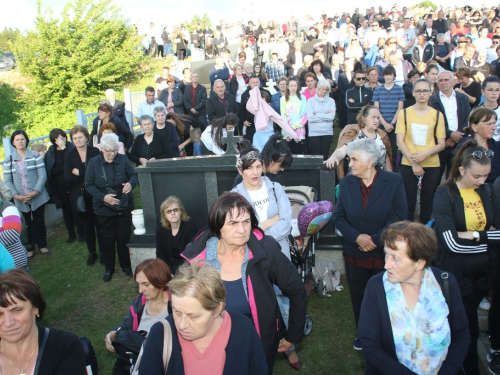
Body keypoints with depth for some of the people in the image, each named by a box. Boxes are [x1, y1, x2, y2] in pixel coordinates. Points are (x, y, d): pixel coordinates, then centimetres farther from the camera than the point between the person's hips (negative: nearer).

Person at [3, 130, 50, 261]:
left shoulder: (35, 156, -3)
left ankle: (42, 245, 27)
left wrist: (35, 192, -17)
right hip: (21, 199, 1)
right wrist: (16, 195, -13)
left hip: (37, 197, -1)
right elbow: (7, 180, 0)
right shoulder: (8, 160, 2)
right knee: (27, 223, 12)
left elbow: (42, 175, -8)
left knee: (39, 222, 9)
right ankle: (30, 247, 26)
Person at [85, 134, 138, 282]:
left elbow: (133, 175, -2)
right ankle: (109, 268, 27)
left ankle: (126, 265, 30)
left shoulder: (123, 159, -5)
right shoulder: (94, 163, -6)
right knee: (106, 239, 8)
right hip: (103, 208, 0)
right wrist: (103, 197, -20)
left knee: (124, 237, 11)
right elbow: (89, 185, -5)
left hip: (124, 206, 1)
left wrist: (131, 183, -27)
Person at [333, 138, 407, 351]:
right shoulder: (346, 183, -1)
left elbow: (400, 216, -11)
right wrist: (357, 237, -16)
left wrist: (375, 239, -17)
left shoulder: (394, 181, -9)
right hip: (355, 254, 3)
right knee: (358, 296, 16)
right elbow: (338, 217, 0)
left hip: (384, 253, -2)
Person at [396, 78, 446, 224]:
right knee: (409, 201, 4)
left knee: (427, 202, 8)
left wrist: (425, 154, -16)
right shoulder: (404, 113, 1)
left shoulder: (437, 115, 3)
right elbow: (400, 141, -4)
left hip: (432, 165, 1)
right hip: (408, 165, -1)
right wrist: (413, 162, -12)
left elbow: (441, 144, 2)